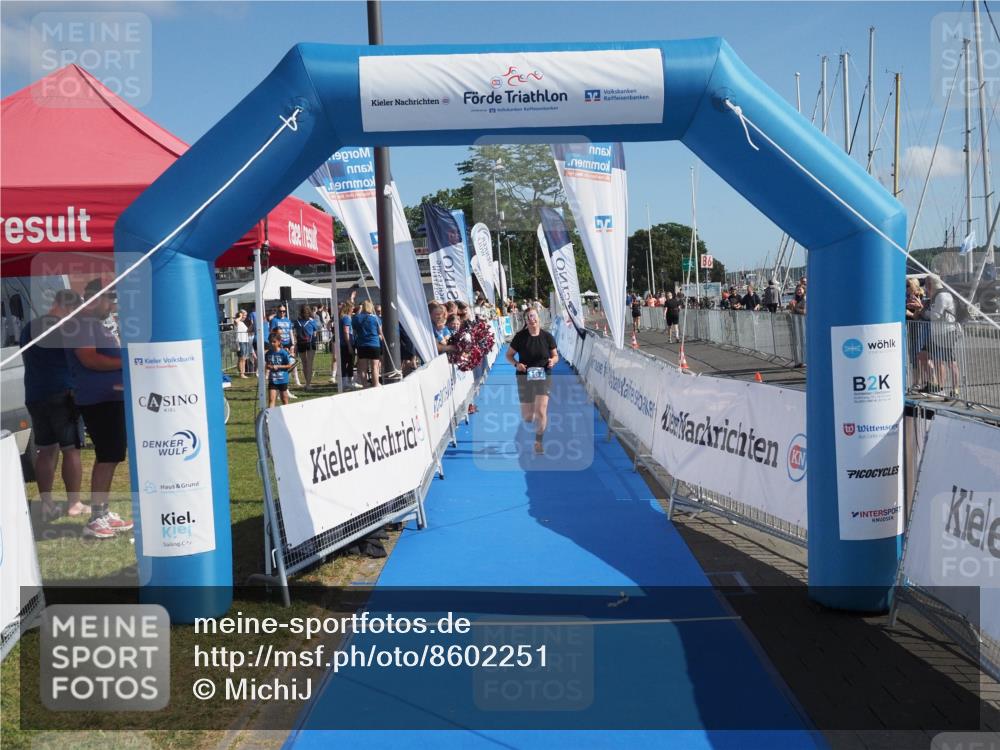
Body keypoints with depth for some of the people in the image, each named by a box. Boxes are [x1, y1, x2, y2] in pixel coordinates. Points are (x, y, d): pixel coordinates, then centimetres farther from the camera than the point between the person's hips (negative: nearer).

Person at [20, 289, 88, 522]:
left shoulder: (28, 328, 10)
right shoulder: (71, 328, -11)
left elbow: (26, 360, 19)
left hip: (35, 396, 6)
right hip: (64, 394, -6)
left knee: (45, 451, 10)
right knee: (71, 449, 1)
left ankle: (47, 505, 11)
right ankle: (74, 504, 4)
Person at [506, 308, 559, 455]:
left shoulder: (547, 337, -3)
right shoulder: (520, 337, -6)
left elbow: (555, 355, 8)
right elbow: (509, 355, 3)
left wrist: (553, 360, -15)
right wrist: (516, 364, -17)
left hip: (543, 377, 0)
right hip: (525, 378, 0)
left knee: (541, 411, -15)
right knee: (527, 417, 5)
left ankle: (539, 441, 8)